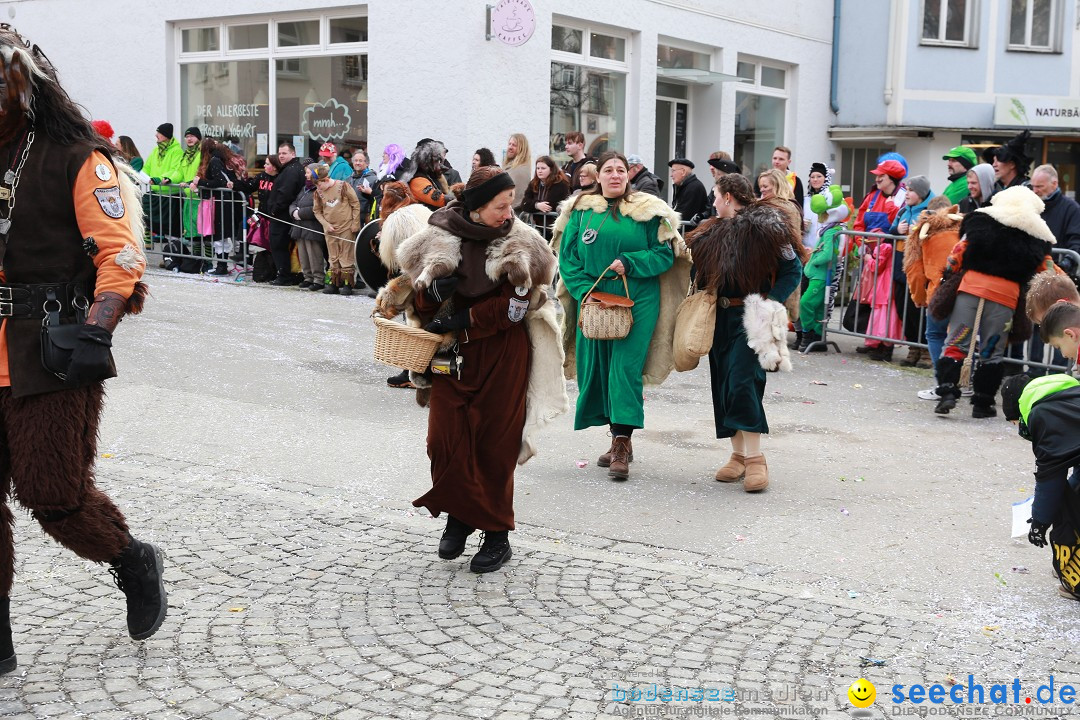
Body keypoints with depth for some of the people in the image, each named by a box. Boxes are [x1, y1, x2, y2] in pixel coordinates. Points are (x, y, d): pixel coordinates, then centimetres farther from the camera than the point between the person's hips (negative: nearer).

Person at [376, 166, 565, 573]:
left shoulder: (520, 245, -4)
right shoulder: (439, 240, 0)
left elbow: (515, 305, -11)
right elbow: (421, 302, 4)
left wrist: (462, 319, -15)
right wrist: (434, 291, -18)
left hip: (503, 359, -2)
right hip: (453, 357, 2)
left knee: (495, 445, 1)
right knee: (446, 439, -2)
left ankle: (496, 535, 13)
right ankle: (458, 516, 22)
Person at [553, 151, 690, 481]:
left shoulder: (647, 211, 3)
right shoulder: (581, 210, 7)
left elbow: (665, 254, 1)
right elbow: (568, 256, 5)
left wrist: (629, 263, -14)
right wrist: (584, 290, -9)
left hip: (637, 302, -3)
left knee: (626, 369, -11)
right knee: (597, 367, 6)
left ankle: (622, 446, -10)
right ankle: (620, 439, 20)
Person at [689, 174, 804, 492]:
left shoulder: (764, 226, -7)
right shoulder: (715, 232, 13)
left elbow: (793, 269, -9)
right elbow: (705, 279, 21)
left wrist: (770, 305, -18)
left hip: (751, 316, -7)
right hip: (722, 317, 7)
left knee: (743, 380, -15)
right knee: (723, 383, 5)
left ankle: (755, 458, -8)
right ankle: (738, 455, 14)